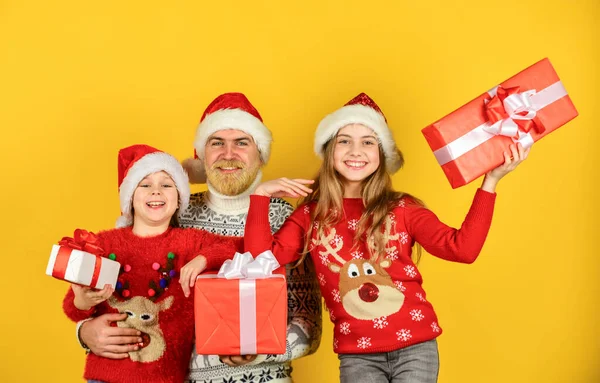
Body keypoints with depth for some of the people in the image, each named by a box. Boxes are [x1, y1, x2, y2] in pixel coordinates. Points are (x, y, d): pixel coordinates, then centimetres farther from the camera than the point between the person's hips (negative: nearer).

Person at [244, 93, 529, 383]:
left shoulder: (402, 209, 2)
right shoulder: (311, 215, 5)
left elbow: (463, 248, -8)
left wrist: (491, 180, -11)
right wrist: (261, 194, -6)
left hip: (415, 346, 0)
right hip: (357, 355, 1)